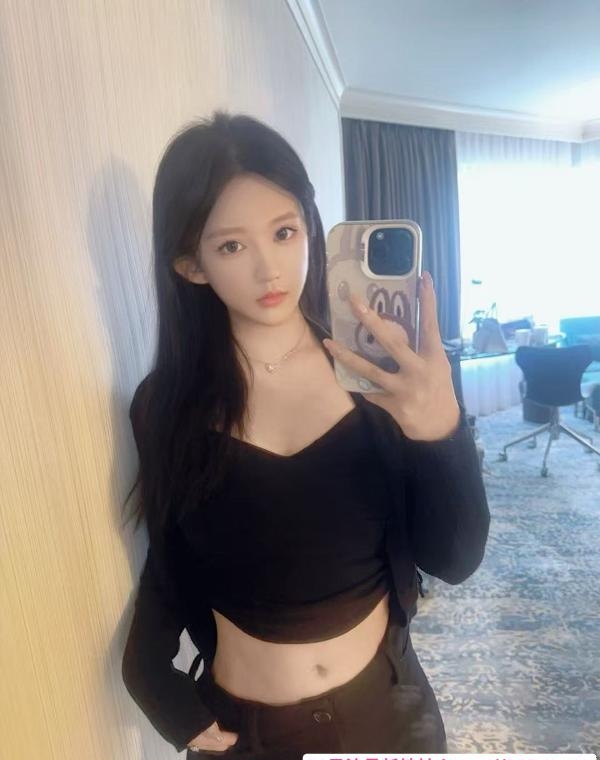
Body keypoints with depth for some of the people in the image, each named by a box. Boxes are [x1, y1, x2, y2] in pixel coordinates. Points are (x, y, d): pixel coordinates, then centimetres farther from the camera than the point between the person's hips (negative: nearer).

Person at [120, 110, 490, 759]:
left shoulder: (378, 373, -15)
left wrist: (442, 431, -32)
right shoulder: (166, 403, -14)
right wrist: (155, 684, -10)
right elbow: (171, 565, 1)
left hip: (386, 702, 1)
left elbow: (455, 561, -16)